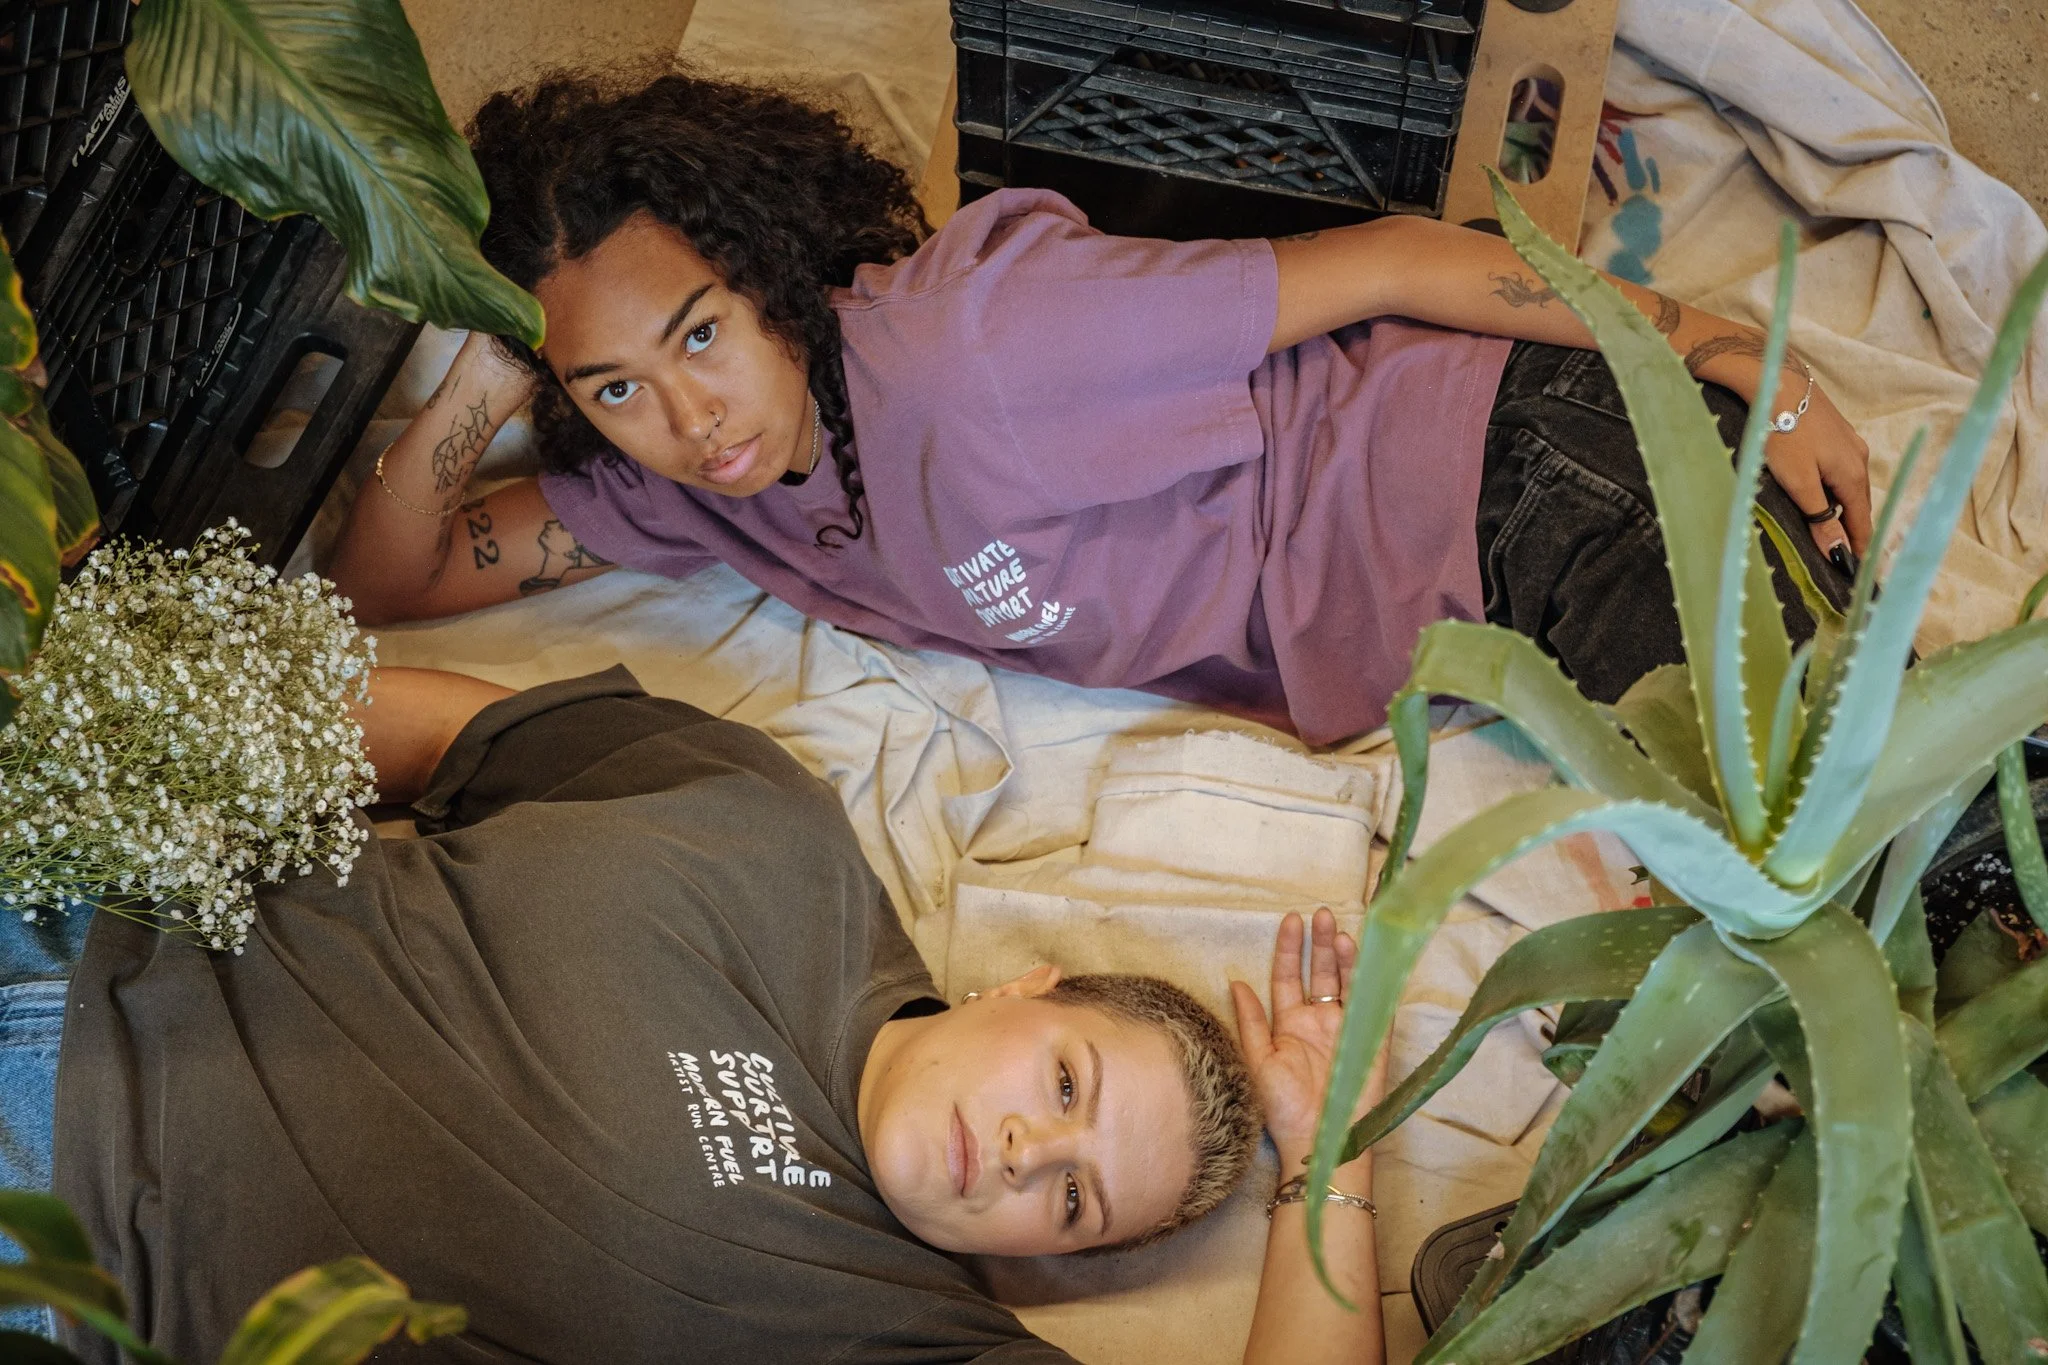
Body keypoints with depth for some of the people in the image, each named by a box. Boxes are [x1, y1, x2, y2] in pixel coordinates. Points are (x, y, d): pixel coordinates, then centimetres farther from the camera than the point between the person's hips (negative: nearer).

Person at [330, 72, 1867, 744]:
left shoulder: (969, 337, -24)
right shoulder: (683, 491, -1)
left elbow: (1389, 263, -17)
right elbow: (377, 586, 5)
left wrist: (1723, 344, -16)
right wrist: (471, 396, -14)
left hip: (1521, 458, -6)